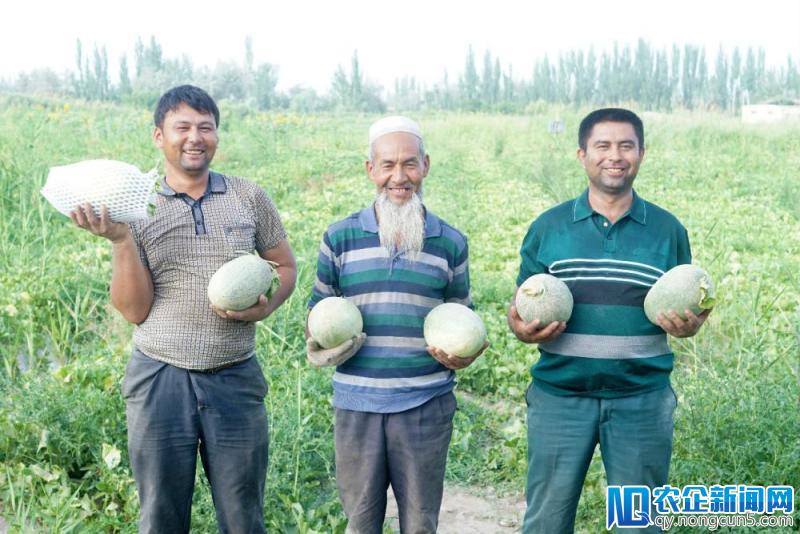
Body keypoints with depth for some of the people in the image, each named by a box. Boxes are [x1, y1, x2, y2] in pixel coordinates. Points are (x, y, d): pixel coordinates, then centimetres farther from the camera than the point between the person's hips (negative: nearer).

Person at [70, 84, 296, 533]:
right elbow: (135, 310, -2)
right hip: (159, 379, 0)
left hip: (235, 379, 0)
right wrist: (120, 240, -14)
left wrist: (265, 307, -8)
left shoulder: (249, 198, 4)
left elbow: (286, 266, 13)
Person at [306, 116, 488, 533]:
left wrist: (461, 355, -8)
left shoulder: (451, 243, 3)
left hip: (426, 407, 0)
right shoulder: (339, 237, 2)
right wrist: (320, 348, -10)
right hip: (356, 405, 0)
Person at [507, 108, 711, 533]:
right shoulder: (548, 227, 1)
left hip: (642, 399, 1)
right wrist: (521, 328, -17)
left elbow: (686, 311, 10)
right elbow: (519, 305, 5)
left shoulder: (667, 230, 3)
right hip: (559, 396, 0)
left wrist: (688, 325, -12)